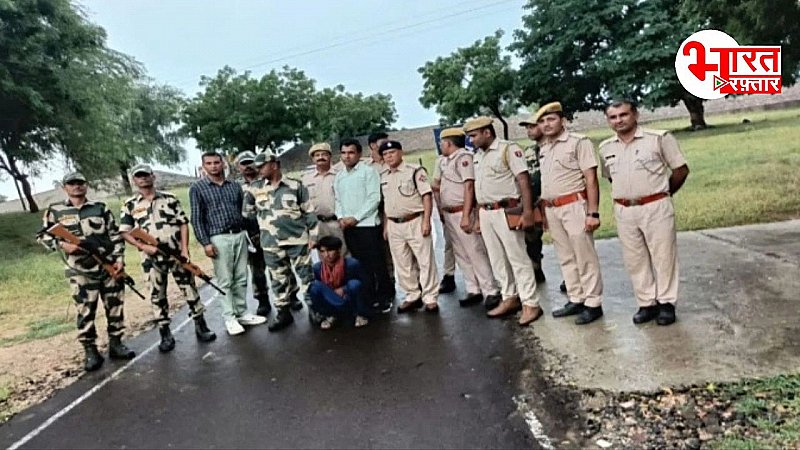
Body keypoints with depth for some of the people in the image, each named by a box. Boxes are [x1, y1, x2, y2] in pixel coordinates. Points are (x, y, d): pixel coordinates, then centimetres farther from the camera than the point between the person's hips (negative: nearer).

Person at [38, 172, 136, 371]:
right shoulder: (55, 211, 4)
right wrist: (62, 244, -11)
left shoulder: (101, 208, 8)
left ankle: (116, 343, 20)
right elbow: (43, 236, 9)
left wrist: (119, 258, -4)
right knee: (85, 311, -1)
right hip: (81, 271, -2)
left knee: (114, 306, 7)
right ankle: (90, 351, 11)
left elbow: (115, 234, 7)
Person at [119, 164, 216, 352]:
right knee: (157, 296, 7)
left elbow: (183, 224, 2)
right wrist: (144, 246, -14)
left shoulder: (170, 198, 4)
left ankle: (201, 326, 15)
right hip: (152, 258, 0)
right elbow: (125, 232, 2)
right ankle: (165, 335, 17)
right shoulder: (129, 205, 4)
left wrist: (185, 249, -7)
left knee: (189, 289, 4)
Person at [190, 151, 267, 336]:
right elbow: (196, 219, -3)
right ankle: (229, 318, 9)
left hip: (240, 235, 4)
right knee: (225, 281, 0)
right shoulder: (197, 188, 1)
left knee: (241, 278, 9)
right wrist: (205, 243, -10)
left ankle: (242, 313, 19)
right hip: (219, 238, -4)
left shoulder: (235, 186, 12)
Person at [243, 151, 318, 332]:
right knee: (278, 279, 10)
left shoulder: (295, 186, -1)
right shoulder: (255, 189, 4)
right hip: (271, 244, 2)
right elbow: (247, 212, 14)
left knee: (306, 275, 5)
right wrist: (264, 221, 6)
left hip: (298, 240, -2)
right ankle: (283, 313, 22)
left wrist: (313, 236, -2)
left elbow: (309, 212, 2)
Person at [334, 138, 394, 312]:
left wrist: (356, 218, -14)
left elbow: (374, 198, -10)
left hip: (368, 224, -5)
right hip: (348, 227, 5)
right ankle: (369, 298, 20)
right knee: (361, 265, 10)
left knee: (377, 264, -1)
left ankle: (385, 297, 13)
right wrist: (341, 217, -2)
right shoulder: (339, 176, 15)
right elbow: (337, 200, 18)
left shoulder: (368, 171, -3)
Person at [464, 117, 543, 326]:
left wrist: (527, 212, -20)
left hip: (506, 212, -8)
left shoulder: (509, 149, -7)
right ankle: (510, 298, 24)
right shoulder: (478, 156, 15)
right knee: (497, 260, 12)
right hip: (485, 213, 8)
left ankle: (530, 304, 4)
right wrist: (479, 218, 17)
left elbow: (524, 180, -13)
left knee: (518, 258, -4)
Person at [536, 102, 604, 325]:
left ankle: (593, 304, 9)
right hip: (552, 210, 7)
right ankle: (576, 300, 23)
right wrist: (544, 211, 14)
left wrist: (593, 212, -17)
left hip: (574, 206, -7)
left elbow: (591, 179, -11)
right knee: (566, 258, 13)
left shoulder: (578, 142, -6)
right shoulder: (543, 149, 14)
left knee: (585, 258, -1)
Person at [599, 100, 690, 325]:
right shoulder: (605, 148, 6)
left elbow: (681, 169, 0)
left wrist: (663, 194, 7)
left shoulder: (659, 138, -6)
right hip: (623, 211, 4)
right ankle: (647, 303, 22)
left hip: (656, 207, -4)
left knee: (663, 256, 5)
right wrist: (627, 195, 13)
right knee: (634, 260, 9)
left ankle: (666, 303, 19)